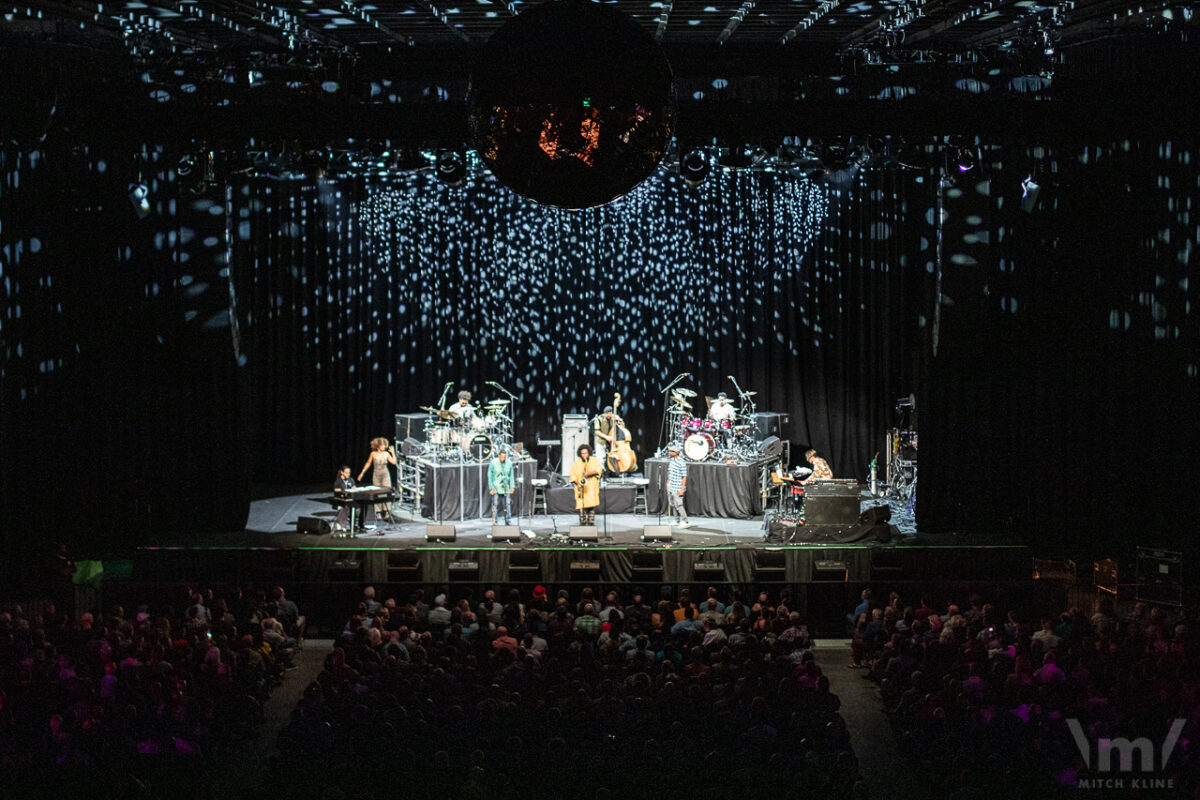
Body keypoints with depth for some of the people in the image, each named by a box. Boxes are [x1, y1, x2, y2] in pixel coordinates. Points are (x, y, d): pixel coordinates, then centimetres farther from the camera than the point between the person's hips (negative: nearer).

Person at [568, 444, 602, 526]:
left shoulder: (594, 460, 9)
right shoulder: (576, 463, 7)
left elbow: (598, 469, -1)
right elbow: (573, 474, 4)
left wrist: (591, 472, -19)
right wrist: (577, 482, -12)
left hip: (592, 487, 0)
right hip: (581, 487, 0)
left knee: (592, 505, -8)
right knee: (581, 505, -11)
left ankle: (591, 522, -1)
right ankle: (582, 523, -6)